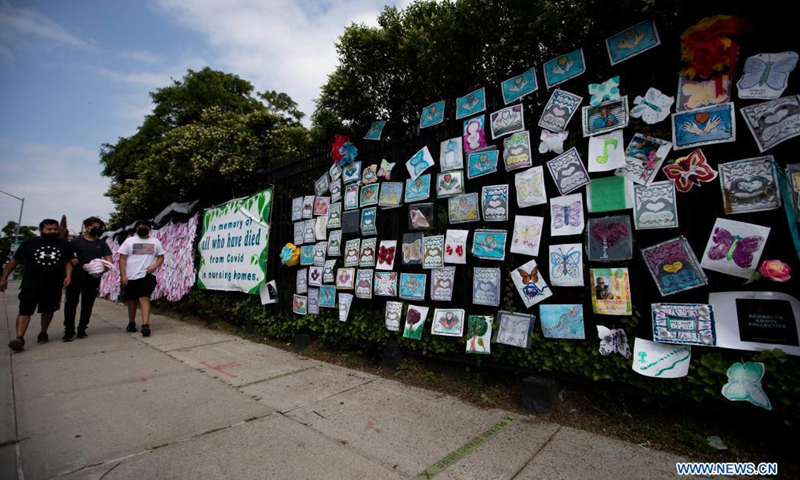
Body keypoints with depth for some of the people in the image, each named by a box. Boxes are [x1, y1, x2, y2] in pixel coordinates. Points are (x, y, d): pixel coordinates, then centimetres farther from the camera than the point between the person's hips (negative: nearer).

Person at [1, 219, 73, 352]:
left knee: (48, 310, 14)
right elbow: (14, 261, 6)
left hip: (53, 286, 2)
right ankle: (19, 338, -9)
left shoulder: (64, 244, 3)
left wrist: (68, 276, -8)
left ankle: (43, 333, 30)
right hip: (30, 285, -1)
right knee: (25, 311, -7)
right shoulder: (29, 243, 0)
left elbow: (68, 262, 7)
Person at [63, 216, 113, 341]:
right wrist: (71, 261, -17)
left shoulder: (102, 244, 10)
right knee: (71, 303, -2)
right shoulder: (76, 241, 4)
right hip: (75, 278, -2)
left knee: (87, 304, 8)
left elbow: (109, 260, 6)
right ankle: (69, 330, 6)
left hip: (93, 279, 2)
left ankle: (82, 329, 18)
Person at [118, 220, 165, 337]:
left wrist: (155, 266, -12)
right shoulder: (129, 241, 4)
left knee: (144, 298, -14)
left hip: (147, 276, -1)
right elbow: (122, 258, 0)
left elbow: (161, 257, 9)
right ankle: (131, 323, 31)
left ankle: (145, 325, -19)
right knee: (132, 300, 14)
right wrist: (123, 275, -8)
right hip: (131, 277, 2)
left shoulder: (155, 242, 7)